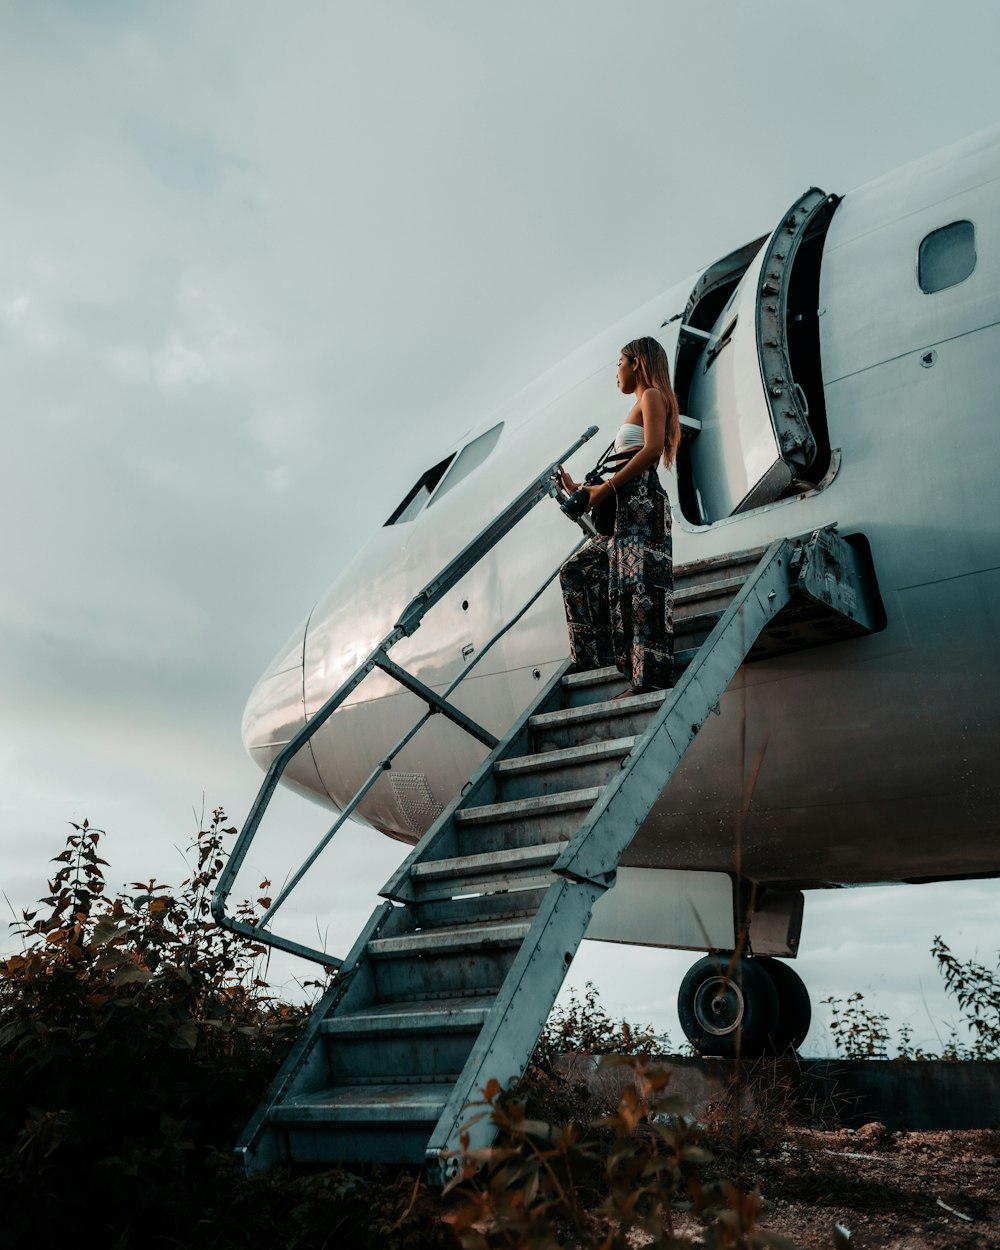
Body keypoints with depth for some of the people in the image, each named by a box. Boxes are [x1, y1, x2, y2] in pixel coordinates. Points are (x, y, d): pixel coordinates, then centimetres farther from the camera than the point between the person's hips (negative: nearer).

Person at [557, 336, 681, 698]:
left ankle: (649, 677, -18)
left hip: (642, 503, -11)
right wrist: (582, 490, 23)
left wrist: (606, 487, -15)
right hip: (626, 508, 11)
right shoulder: (642, 404, 26)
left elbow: (652, 450, -17)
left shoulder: (652, 396, 0)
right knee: (578, 571, 12)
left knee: (638, 585, -15)